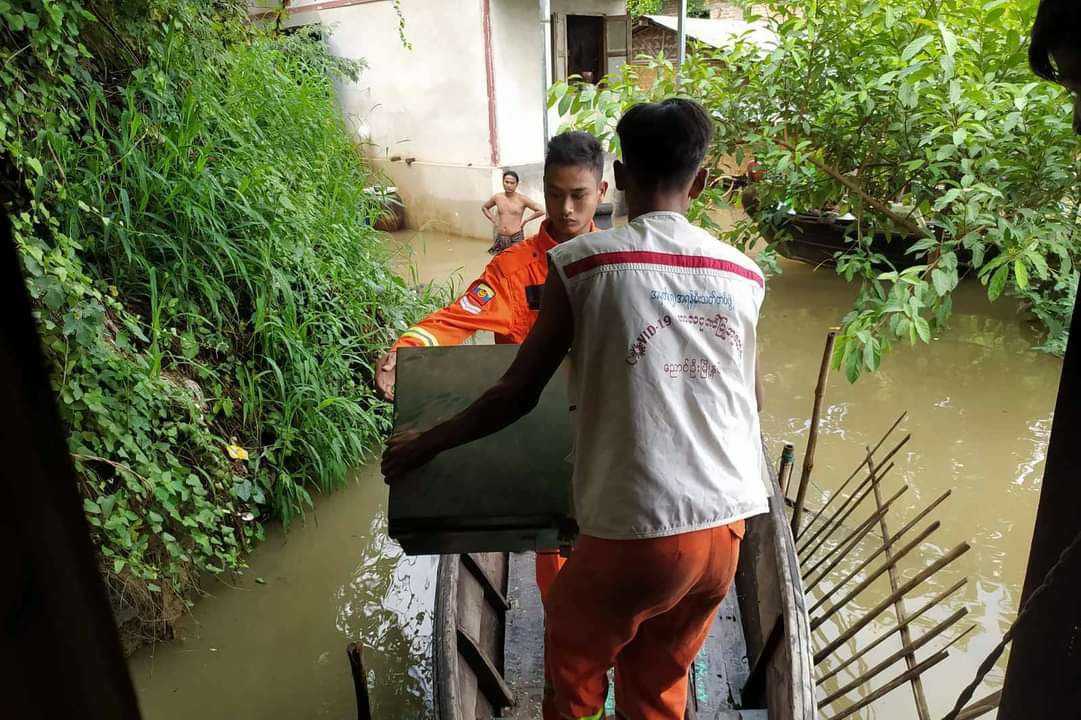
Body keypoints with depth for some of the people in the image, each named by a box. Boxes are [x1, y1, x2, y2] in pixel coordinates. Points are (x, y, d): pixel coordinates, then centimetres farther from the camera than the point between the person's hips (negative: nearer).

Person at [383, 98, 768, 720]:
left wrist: (425, 444, 12)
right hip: (727, 526, 5)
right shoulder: (745, 275, 4)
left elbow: (519, 393, -4)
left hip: (637, 531, -4)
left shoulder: (584, 262, -8)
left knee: (575, 661, 26)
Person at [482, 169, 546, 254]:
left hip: (516, 237, -4)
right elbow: (484, 207, 24)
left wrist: (525, 220, -2)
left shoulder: (522, 199, -5)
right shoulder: (497, 197, 5)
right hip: (500, 238, 4)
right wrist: (494, 220, 13)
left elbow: (541, 211, -6)